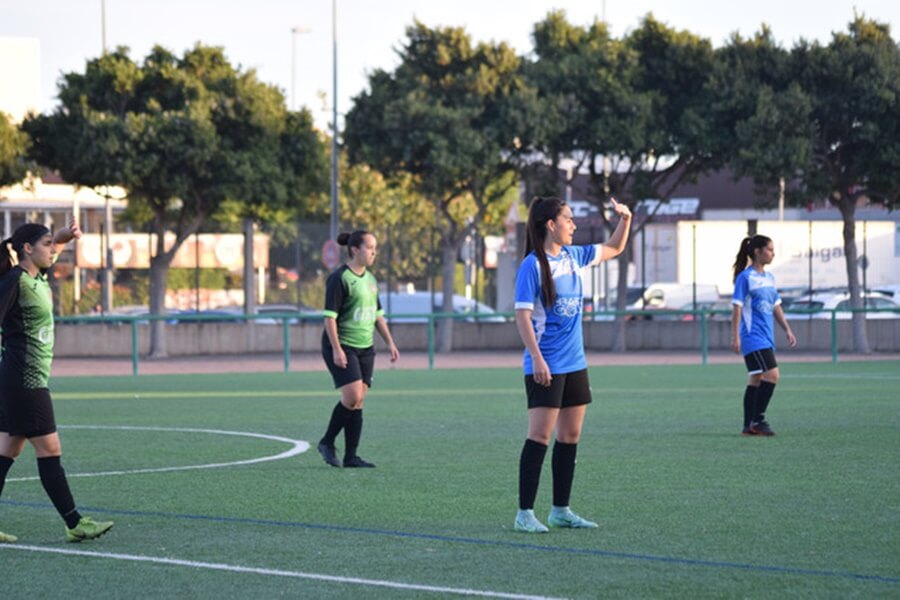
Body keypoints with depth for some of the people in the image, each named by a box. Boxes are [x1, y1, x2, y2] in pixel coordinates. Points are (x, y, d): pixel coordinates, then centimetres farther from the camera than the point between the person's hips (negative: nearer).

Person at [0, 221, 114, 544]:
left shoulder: (38, 277, 12)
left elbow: (53, 244, 29)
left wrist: (68, 234, 8)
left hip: (32, 381, 9)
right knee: (49, 451, -5)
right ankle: (75, 524, -2)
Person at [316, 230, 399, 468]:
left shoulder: (370, 279, 12)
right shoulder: (339, 279, -12)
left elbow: (377, 314, 21)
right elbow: (330, 316, -15)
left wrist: (390, 343, 16)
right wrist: (336, 349, -21)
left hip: (365, 348, 7)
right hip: (342, 347, -7)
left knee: (358, 402, 3)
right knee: (352, 396, -17)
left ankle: (351, 456, 6)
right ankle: (327, 442, 1)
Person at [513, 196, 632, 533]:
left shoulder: (573, 256, 10)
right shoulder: (533, 265, -11)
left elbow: (614, 249, 27)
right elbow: (522, 316, -14)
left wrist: (625, 219, 10)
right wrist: (536, 358, -22)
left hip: (574, 364, 8)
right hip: (546, 366, -8)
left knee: (570, 437, 9)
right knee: (540, 436, -10)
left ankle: (560, 511, 16)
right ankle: (525, 514, -8)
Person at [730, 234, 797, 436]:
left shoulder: (769, 277, 14)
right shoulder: (745, 277, -9)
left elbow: (776, 306, 21)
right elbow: (737, 308, -11)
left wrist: (788, 330, 17)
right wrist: (735, 337, -15)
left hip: (766, 337, 8)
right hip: (753, 336, -8)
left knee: (756, 379, 9)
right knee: (772, 374, -17)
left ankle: (749, 426, 12)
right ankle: (758, 419, -11)